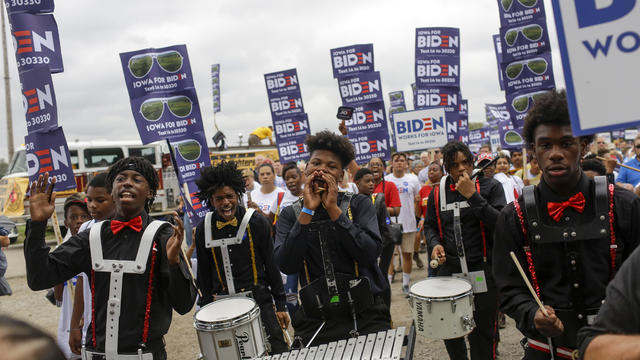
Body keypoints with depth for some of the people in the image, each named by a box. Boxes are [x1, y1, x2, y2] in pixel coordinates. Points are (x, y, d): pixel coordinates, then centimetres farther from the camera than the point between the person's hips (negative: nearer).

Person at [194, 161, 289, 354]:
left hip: (259, 300, -1)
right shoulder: (204, 230, 1)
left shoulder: (257, 222, -6)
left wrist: (280, 305, -1)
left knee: (278, 352, 2)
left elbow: (272, 265, -2)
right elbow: (204, 273, 11)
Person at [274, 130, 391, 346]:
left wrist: (333, 209, -15)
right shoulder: (290, 214, 4)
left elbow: (370, 254, -12)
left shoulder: (359, 204, 2)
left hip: (366, 317, 0)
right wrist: (308, 211, -15)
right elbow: (286, 266, -11)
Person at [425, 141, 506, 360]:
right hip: (449, 271, 3)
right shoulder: (437, 193, 6)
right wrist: (435, 243, -4)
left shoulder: (490, 187, -3)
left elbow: (500, 224, -15)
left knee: (481, 335, 4)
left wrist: (472, 195, -19)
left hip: (483, 272, -3)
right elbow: (430, 225, 17)